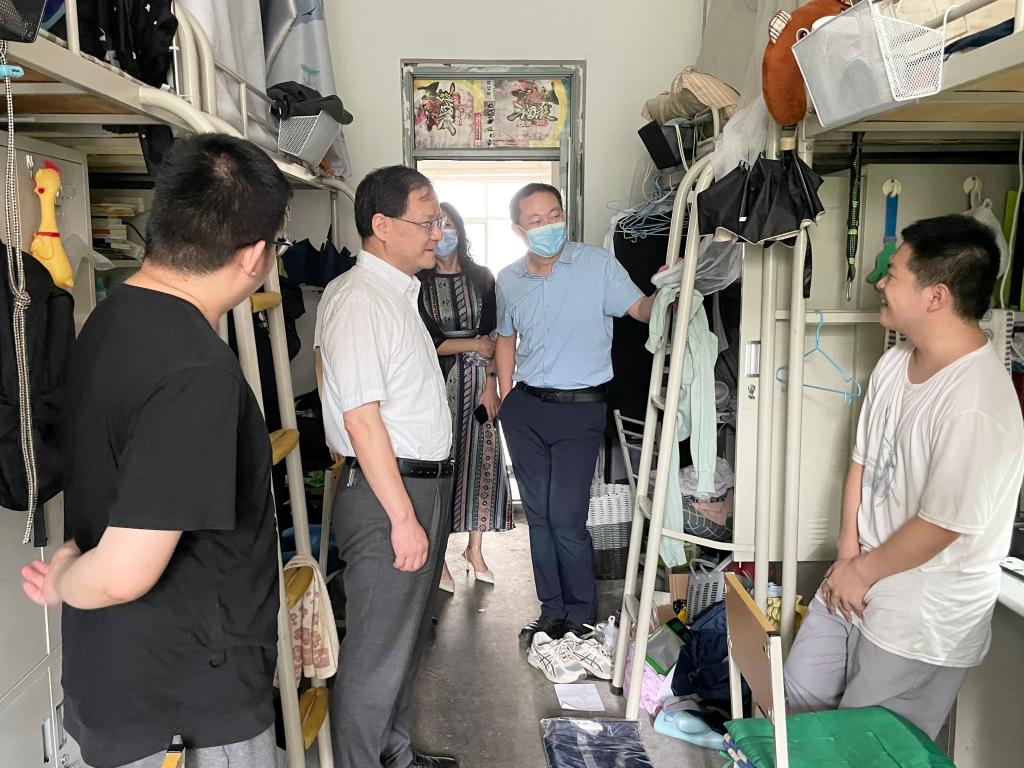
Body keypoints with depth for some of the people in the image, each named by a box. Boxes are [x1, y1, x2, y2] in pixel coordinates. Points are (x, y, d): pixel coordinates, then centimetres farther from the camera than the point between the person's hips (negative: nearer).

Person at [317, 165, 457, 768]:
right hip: (387, 495, -10)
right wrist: (402, 516, -21)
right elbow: (362, 418, -22)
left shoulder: (401, 292, 14)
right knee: (378, 653, 3)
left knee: (406, 638, 22)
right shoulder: (359, 299, -17)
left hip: (424, 488, 10)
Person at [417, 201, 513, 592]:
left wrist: (490, 384, -4)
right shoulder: (418, 282, -3)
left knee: (481, 459, 6)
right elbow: (427, 340, -9)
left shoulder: (482, 278, 6)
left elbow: (492, 335, 3)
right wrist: (475, 345, -8)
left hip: (478, 382, 3)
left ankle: (475, 550, 23)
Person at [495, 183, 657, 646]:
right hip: (525, 408, 4)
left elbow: (640, 309, -6)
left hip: (579, 409, -4)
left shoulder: (597, 264, -5)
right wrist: (507, 399, 13)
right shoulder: (508, 280, 6)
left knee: (566, 519, -6)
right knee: (538, 515, 10)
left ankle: (582, 617, 16)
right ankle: (552, 611, 27)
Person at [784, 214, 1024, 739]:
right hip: (854, 581, 8)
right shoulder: (894, 363, -2)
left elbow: (940, 525, -25)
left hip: (921, 623, -7)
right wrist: (847, 553, -2)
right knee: (800, 692, 22)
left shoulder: (976, 404, -30)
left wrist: (862, 571, -11)